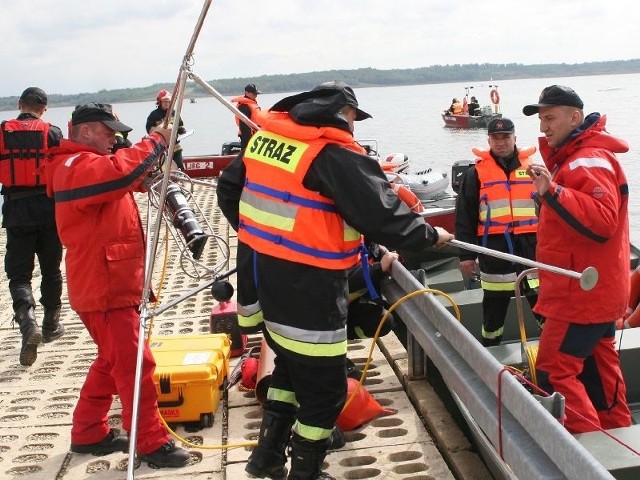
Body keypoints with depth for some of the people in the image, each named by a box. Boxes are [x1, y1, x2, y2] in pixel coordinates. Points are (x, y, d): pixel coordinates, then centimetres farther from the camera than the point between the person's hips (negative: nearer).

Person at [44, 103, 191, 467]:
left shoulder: (89, 163, 19)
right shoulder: (76, 166, -16)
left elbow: (130, 179, 22)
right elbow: (121, 171, -35)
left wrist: (156, 153, 2)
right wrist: (155, 142, -22)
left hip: (113, 284, 11)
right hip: (104, 289, -11)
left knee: (112, 361, 19)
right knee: (134, 365, -6)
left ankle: (89, 433, 28)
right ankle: (152, 443, 3)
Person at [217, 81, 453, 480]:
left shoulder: (265, 136, 7)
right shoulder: (337, 155, -16)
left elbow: (229, 189, 17)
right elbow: (384, 218, -16)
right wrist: (431, 235, 1)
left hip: (259, 278, 9)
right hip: (306, 292, -8)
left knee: (291, 365, 28)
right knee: (324, 389, 9)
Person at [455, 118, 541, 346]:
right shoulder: (476, 173, 4)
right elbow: (464, 217, 2)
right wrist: (466, 254, -2)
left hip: (530, 246, 1)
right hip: (495, 248, -1)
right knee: (494, 305, 8)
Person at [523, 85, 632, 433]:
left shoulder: (590, 162, -19)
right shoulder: (572, 157, 14)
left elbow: (602, 223, -31)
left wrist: (553, 191, -37)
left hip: (584, 292, -11)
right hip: (593, 290, 11)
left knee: (554, 370, -7)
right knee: (598, 367, 18)